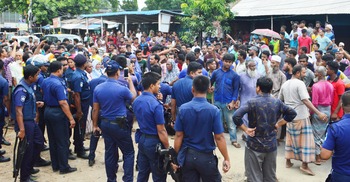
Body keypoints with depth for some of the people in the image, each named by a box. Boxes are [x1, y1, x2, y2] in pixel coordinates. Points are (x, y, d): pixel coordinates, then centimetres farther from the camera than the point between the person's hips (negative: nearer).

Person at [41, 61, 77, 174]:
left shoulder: (45, 82, 6)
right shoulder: (58, 84, -21)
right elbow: (63, 103, -26)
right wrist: (71, 118, -23)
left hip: (48, 111, 9)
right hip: (58, 113, -9)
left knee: (52, 140, 15)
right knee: (62, 141, 2)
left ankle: (55, 165, 25)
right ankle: (64, 167, 10)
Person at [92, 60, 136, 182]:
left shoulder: (98, 88, -2)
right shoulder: (122, 89, -18)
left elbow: (95, 110, 3)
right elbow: (134, 97, 5)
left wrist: (95, 125, 14)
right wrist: (130, 81, 16)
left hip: (105, 124, 5)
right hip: (119, 124, -5)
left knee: (110, 153, 14)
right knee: (128, 153, 7)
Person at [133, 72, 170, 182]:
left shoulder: (136, 101, 1)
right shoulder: (156, 105, -23)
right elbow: (161, 131, -20)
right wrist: (168, 149, -12)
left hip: (141, 139, 8)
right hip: (154, 142, -7)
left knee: (142, 173, 17)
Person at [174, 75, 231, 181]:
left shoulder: (183, 109, -7)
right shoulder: (213, 110, -13)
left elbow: (179, 135, -4)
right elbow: (219, 137, -12)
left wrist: (176, 156, 6)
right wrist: (226, 158, -2)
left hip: (187, 156, 2)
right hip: (206, 156, -2)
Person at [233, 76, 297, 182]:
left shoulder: (252, 102, -13)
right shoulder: (277, 102, 1)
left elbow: (236, 116, -25)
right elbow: (292, 113, 12)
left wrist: (245, 129, -14)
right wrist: (278, 124, 11)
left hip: (255, 146, -4)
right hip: (271, 145, 4)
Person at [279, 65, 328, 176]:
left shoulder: (285, 84, 8)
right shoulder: (300, 83, -15)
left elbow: (280, 100, 15)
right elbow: (305, 101, -25)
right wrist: (319, 113, -29)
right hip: (301, 116, -7)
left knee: (290, 139, 17)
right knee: (305, 140, 0)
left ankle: (288, 161, 22)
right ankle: (304, 165, 1)